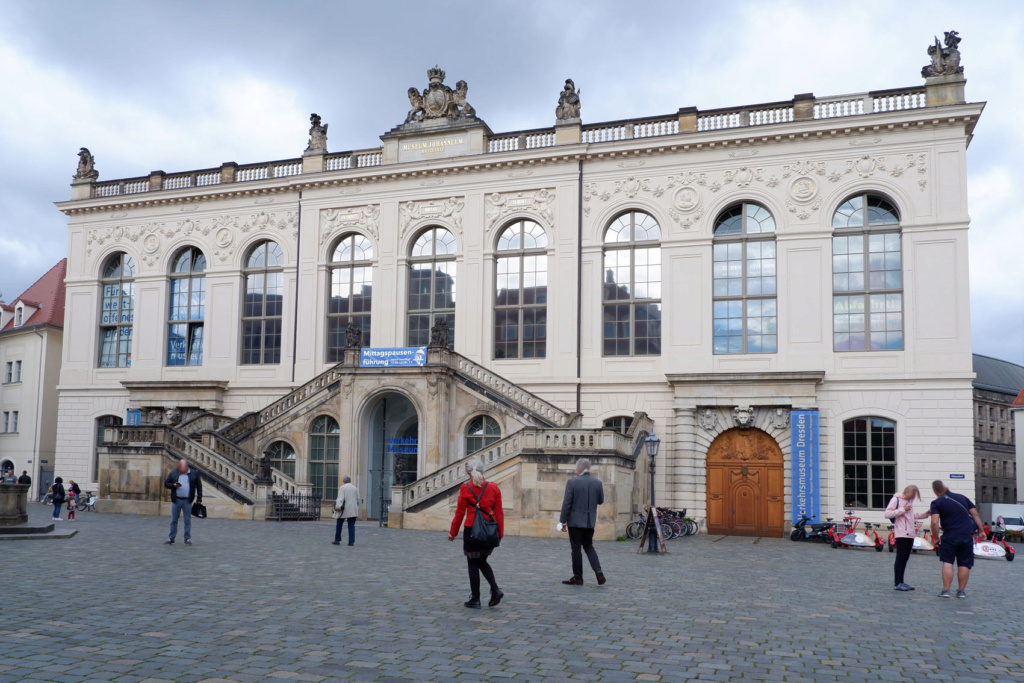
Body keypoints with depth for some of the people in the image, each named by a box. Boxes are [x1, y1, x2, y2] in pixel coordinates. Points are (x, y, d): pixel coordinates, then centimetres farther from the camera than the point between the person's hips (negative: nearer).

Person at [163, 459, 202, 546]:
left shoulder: (194, 474, 0)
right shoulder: (173, 473, 1)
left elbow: (199, 486, 6)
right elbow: (166, 483, 5)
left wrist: (199, 498, 1)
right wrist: (173, 485, -15)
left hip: (187, 501, -1)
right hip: (176, 500, 1)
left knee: (187, 521, 3)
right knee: (173, 520, 6)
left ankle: (187, 539, 9)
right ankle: (171, 539, 13)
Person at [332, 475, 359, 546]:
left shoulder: (342, 488, -4)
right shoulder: (355, 488, 8)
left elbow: (340, 498, -15)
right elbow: (358, 499, 11)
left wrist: (338, 507, -22)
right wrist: (357, 508, 24)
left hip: (344, 510, -3)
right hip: (353, 510, 3)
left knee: (339, 524, 10)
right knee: (351, 526, 3)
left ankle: (337, 540, 13)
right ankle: (351, 541, -1)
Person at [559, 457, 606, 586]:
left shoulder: (572, 482, -12)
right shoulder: (597, 482, 0)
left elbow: (566, 503, -13)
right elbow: (601, 501, 10)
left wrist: (563, 521, -6)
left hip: (575, 521, -4)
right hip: (590, 521, 4)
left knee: (576, 548, 5)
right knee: (588, 546, 18)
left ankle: (578, 578, 12)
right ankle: (598, 571, 0)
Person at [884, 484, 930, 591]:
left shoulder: (910, 501, 18)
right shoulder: (896, 499, -7)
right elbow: (887, 513, -15)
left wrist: (924, 514, 12)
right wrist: (903, 509, -17)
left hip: (910, 534, 8)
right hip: (901, 534, -8)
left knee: (905, 558, 10)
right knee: (900, 558, -5)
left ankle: (901, 582, 16)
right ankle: (897, 583, -1)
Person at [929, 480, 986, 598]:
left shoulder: (936, 503, -3)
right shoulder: (962, 498, 11)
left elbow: (934, 523, -14)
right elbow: (975, 514, 9)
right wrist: (981, 530, 12)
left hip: (949, 537, -3)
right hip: (967, 535, 3)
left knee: (947, 562, 3)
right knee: (964, 564, 10)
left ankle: (946, 590, -1)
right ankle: (961, 591, 16)